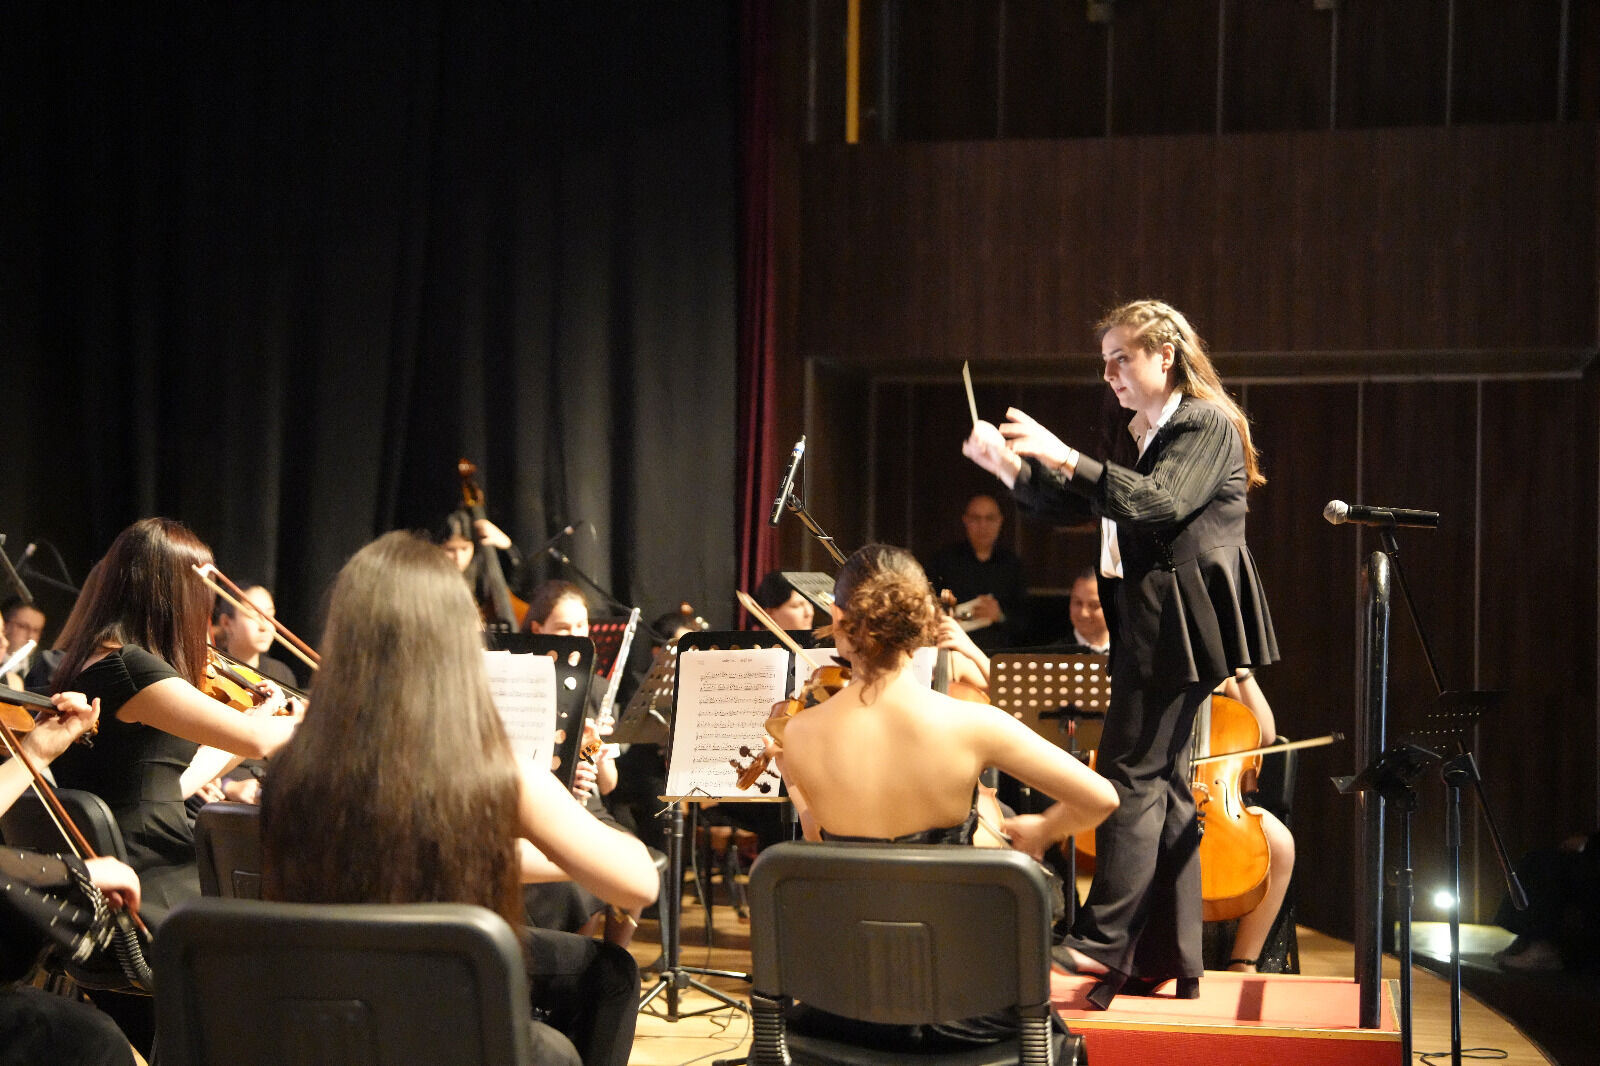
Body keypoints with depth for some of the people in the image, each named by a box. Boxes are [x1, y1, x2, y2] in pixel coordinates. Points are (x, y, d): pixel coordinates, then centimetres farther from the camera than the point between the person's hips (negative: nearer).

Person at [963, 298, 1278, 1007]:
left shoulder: (1208, 424, -9)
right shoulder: (1131, 433, 17)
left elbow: (1161, 502, -24)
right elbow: (1069, 508, 16)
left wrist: (1064, 457, -30)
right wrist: (1009, 467, 0)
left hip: (1183, 623, -9)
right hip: (1148, 622, 9)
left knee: (1131, 770, -12)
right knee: (1163, 777, 10)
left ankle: (1103, 939, -9)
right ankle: (1169, 959, 15)